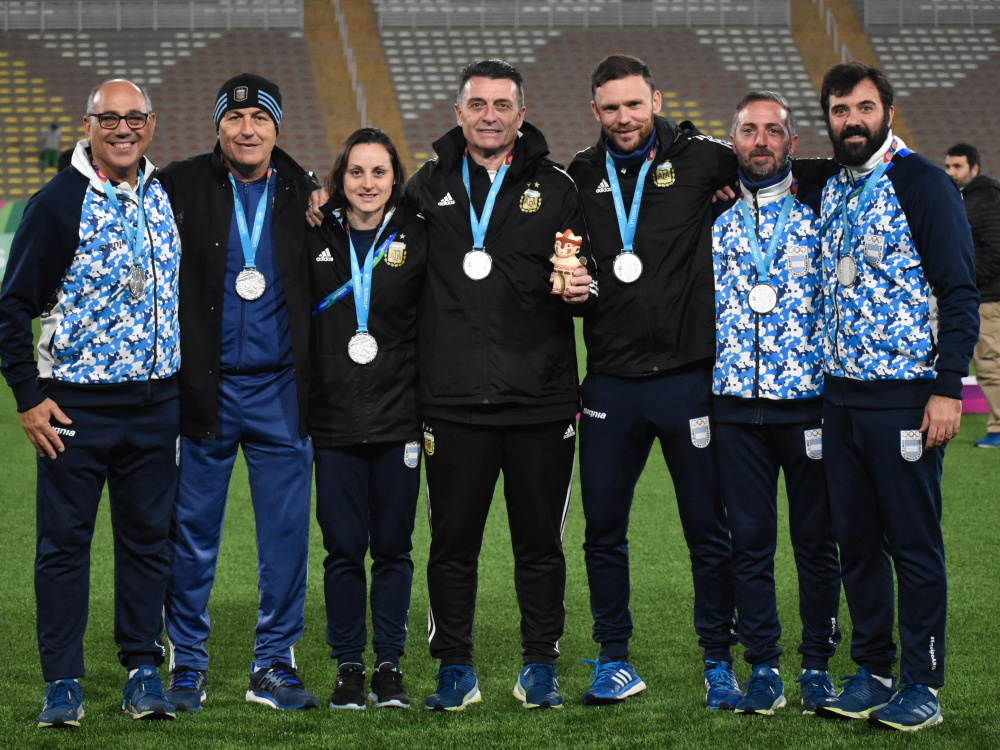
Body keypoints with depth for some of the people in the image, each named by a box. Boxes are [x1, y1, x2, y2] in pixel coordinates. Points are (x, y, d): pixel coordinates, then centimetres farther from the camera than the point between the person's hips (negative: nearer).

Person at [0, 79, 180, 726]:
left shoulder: (167, 197, 8)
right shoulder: (59, 203, -8)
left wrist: (185, 380, 15)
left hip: (156, 402, 4)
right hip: (76, 405, -4)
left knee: (149, 538, 8)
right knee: (64, 542, 1)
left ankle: (143, 669, 18)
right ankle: (63, 683, 8)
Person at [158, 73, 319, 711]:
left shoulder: (304, 195, 6)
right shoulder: (180, 187, -1)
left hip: (281, 392, 2)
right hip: (203, 388, -2)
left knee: (287, 534, 4)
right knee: (193, 533, 4)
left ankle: (274, 666, 15)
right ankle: (187, 665, 17)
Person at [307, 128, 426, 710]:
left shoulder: (415, 237, 2)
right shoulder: (318, 237, 4)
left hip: (399, 419, -1)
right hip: (333, 419, 1)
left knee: (393, 547, 4)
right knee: (343, 548, 3)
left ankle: (390, 665, 15)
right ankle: (348, 667, 14)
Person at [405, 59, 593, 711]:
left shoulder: (556, 188, 6)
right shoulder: (429, 187, 9)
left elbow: (586, 277, 9)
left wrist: (583, 289, -12)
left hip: (542, 398, -1)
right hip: (453, 400, 1)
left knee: (540, 541, 6)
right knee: (453, 542, 5)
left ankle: (540, 666, 18)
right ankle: (455, 668, 17)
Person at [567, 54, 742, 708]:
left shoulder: (699, 159, -1)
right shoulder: (580, 177, 8)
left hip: (688, 376, -3)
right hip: (610, 379, 3)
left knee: (709, 528, 4)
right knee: (603, 528, 7)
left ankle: (719, 661, 16)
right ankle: (615, 660, 20)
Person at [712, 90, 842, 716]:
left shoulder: (821, 211, 3)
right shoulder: (715, 217, 9)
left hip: (808, 399, -2)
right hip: (737, 404, 2)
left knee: (816, 538, 3)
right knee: (750, 540, 3)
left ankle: (818, 665, 14)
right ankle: (763, 669, 12)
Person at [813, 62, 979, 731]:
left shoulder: (922, 183, -7)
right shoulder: (829, 188, 13)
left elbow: (959, 293, -10)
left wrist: (947, 387, -16)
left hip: (905, 395, -6)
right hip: (840, 394, 7)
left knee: (914, 542, -1)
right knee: (855, 539, 11)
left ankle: (923, 685, 7)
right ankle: (872, 672, 21)